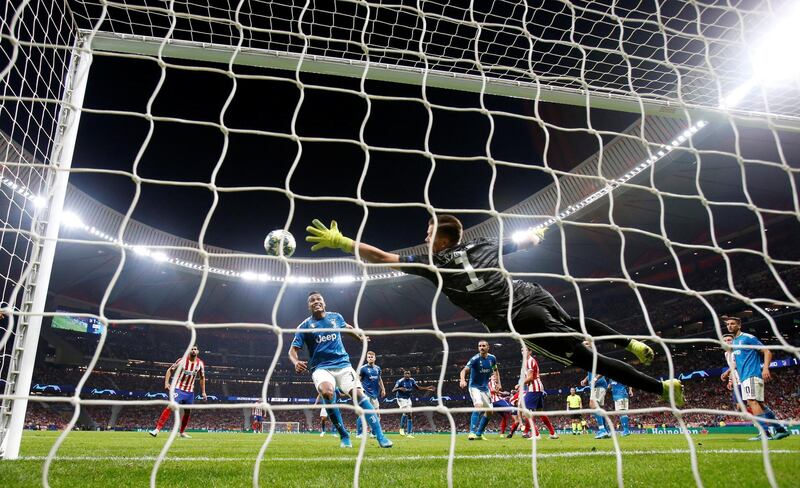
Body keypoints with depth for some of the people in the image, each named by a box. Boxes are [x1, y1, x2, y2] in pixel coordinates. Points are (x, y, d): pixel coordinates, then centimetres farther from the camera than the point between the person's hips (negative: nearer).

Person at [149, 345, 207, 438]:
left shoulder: (200, 363, 0)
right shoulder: (182, 360, -10)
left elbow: (202, 377, 13)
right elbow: (170, 370, -2)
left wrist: (203, 392, 11)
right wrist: (166, 382, -14)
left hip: (190, 391, 4)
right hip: (178, 389, -4)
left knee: (188, 412, 9)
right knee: (170, 407, -19)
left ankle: (182, 432, 25)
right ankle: (157, 429, -18)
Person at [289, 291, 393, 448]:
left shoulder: (336, 317, 9)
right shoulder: (305, 326, 1)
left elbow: (347, 327, 33)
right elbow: (293, 350, -4)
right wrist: (296, 362, -23)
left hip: (342, 364, 2)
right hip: (321, 368, -2)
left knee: (358, 393, -20)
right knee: (327, 392, -33)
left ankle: (380, 437, -17)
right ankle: (344, 436, -14)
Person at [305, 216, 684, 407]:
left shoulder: (433, 263, -3)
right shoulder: (483, 245, 12)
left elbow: (384, 258, -4)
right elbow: (529, 239, 26)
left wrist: (339, 241, 2)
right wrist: (537, 233, 50)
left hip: (521, 320, -6)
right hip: (534, 295, 6)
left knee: (586, 358, 1)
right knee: (573, 323, 38)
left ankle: (663, 388, 2)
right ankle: (632, 343, 35)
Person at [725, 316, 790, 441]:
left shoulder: (748, 338, -5)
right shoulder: (732, 343, 19)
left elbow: (767, 352, -9)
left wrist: (765, 368, -22)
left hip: (752, 374, -9)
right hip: (744, 377, 9)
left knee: (752, 401, -20)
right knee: (760, 404, 10)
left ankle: (765, 433, -23)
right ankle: (780, 429, 17)